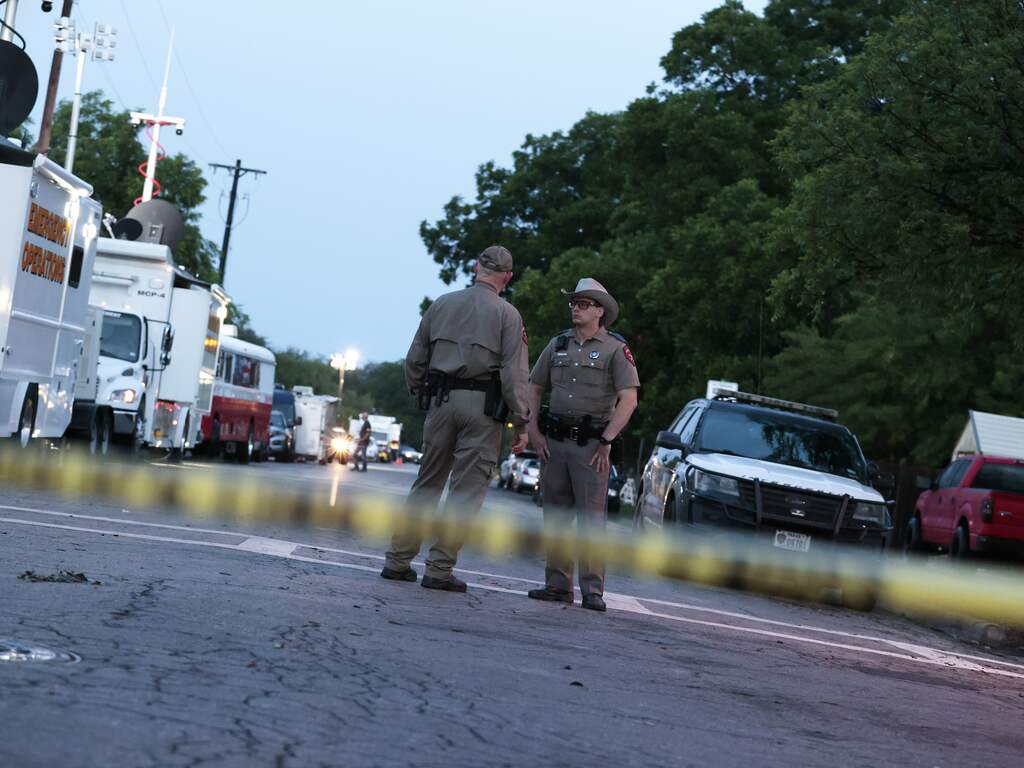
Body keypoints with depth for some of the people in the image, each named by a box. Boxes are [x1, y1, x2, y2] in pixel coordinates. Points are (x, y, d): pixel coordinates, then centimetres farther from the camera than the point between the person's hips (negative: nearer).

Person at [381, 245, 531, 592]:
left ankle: (398, 560, 12)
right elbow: (515, 374, -7)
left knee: (427, 483, 12)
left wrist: (422, 394, 22)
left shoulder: (442, 304, 10)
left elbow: (414, 359, 11)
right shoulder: (507, 314, -1)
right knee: (467, 489, 0)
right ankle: (440, 568, -3)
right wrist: (521, 424, -4)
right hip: (482, 406, -4)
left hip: (441, 400, 4)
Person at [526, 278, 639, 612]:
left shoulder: (615, 349, -2)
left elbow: (629, 400, -8)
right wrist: (534, 431, 6)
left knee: (591, 517, -7)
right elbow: (534, 388, 17)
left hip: (591, 443, -5)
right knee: (555, 515, 7)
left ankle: (593, 590, -6)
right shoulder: (558, 344, 12)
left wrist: (606, 441, -13)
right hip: (554, 440, 5)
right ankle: (557, 584, 14)